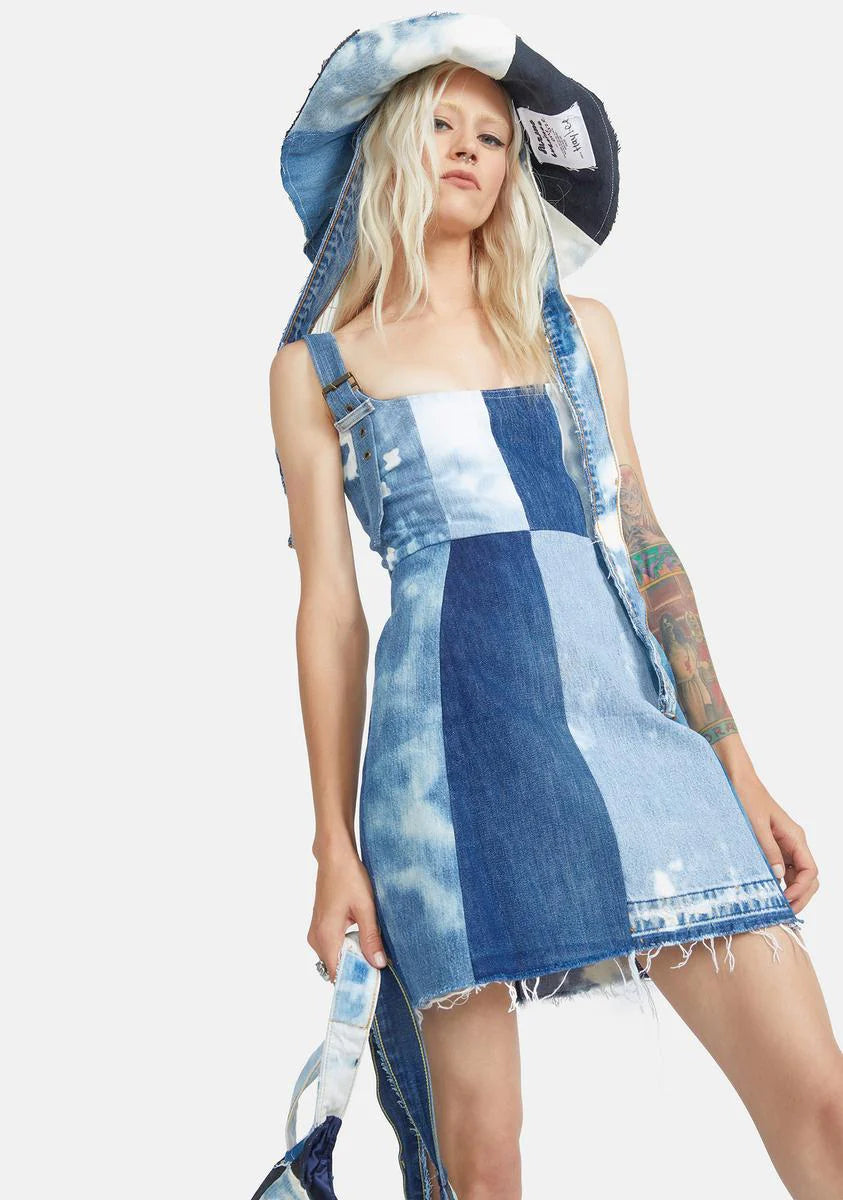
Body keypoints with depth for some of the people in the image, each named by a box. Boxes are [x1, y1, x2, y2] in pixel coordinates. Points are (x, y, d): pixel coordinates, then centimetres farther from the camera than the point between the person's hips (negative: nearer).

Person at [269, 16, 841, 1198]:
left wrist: (739, 771, 8)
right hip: (447, 744, -2)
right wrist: (336, 845, 3)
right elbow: (329, 604, 7)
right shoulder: (315, 367, 11)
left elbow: (643, 541, 14)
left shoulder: (578, 327, 18)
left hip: (631, 714, 3)